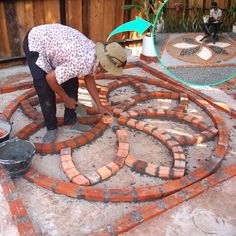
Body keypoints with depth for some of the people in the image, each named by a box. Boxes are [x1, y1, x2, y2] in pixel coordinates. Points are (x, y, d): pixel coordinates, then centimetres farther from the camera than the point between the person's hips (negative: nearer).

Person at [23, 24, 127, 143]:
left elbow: (89, 78, 8)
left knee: (71, 83, 4)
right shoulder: (83, 64, -34)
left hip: (51, 39, 8)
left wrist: (99, 106, 11)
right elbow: (50, 78, -27)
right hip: (35, 43, -8)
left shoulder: (94, 53, -8)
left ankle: (70, 121, 18)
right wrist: (67, 100, -12)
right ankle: (51, 127, 8)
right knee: (45, 92, -11)